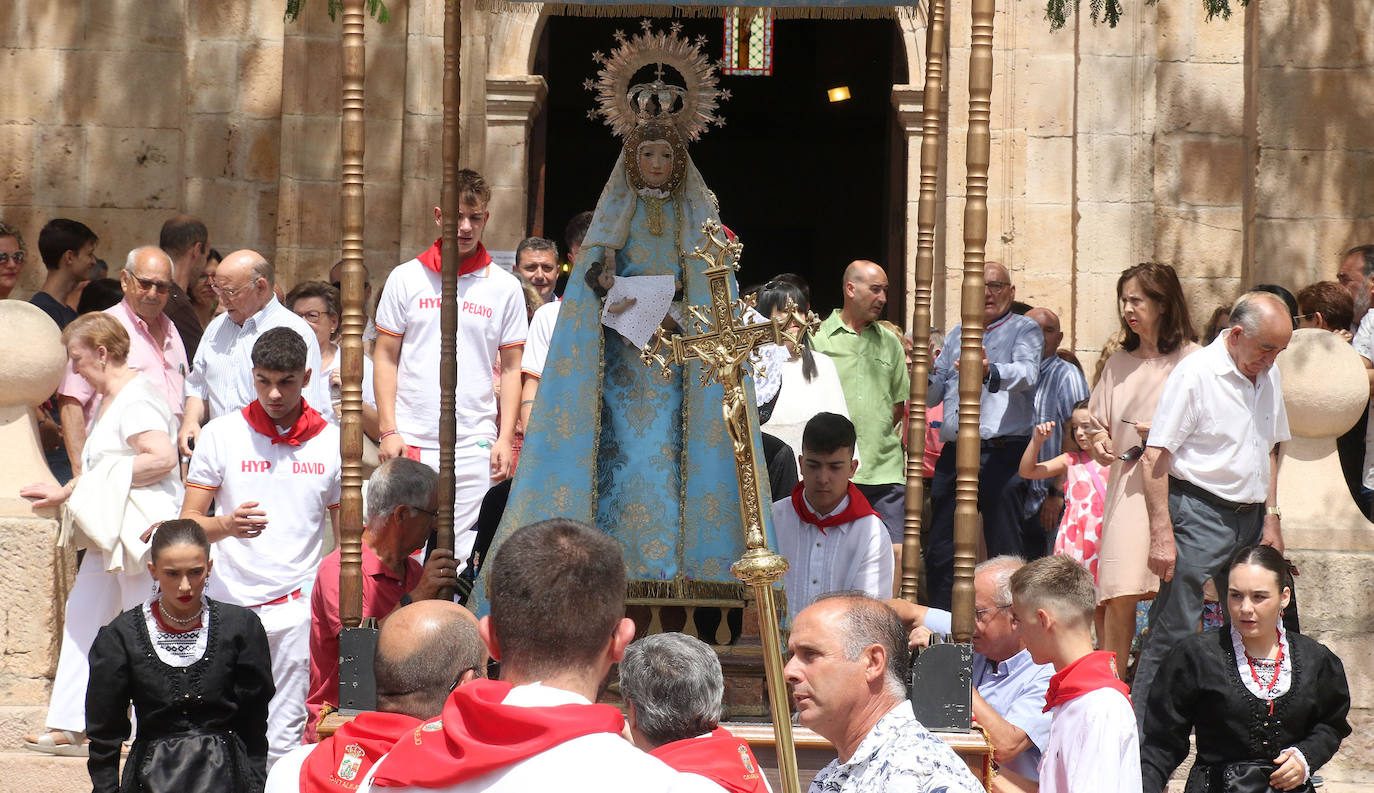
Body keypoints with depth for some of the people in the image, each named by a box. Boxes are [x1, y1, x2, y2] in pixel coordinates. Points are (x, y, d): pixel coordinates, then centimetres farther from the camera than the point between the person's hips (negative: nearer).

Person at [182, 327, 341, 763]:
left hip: (297, 608, 0)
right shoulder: (221, 435, 4)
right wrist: (226, 525, -18)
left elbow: (348, 535, 15)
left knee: (282, 742, -4)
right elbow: (188, 523, 4)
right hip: (229, 606, 0)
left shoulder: (331, 442, 7)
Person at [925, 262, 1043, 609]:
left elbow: (1027, 373, -17)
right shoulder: (957, 334, 22)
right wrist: (927, 370, 1)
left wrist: (990, 371, -37)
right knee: (940, 555, 6)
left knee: (1005, 555, -6)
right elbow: (931, 397, 24)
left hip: (1001, 453, -6)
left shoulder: (1024, 329, 5)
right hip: (953, 454, 6)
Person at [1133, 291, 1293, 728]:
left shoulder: (1268, 376, 11)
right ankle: (1141, 730, -2)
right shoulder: (1195, 374, -12)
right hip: (1199, 514, -7)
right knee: (1173, 630, -8)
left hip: (1250, 516, 7)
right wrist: (1161, 532, -19)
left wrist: (1271, 518, 16)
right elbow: (1156, 457, -15)